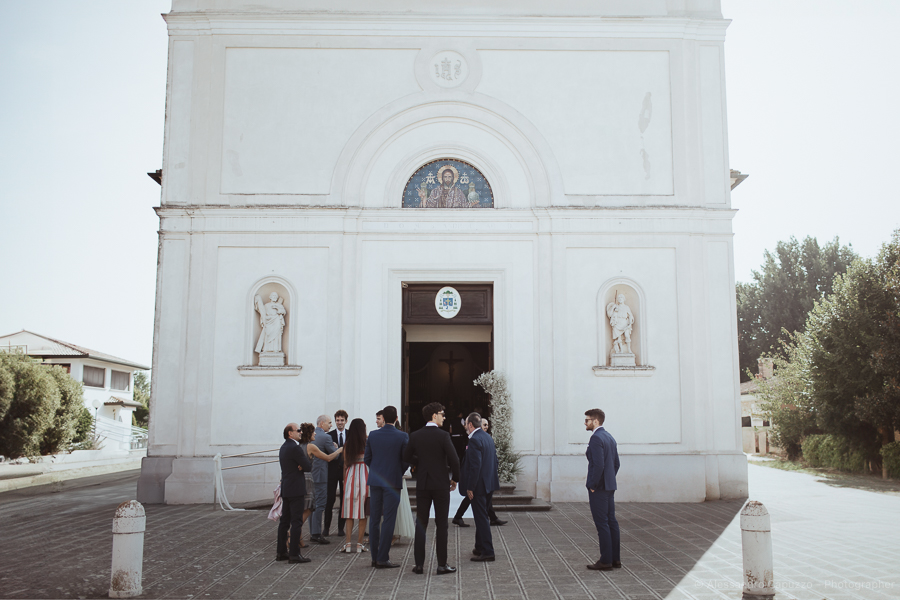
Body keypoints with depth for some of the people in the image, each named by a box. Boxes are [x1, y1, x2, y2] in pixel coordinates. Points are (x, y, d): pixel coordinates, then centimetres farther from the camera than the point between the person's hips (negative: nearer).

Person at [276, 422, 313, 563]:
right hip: (295, 488, -10)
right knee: (296, 522, -6)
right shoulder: (295, 448, -16)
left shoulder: (283, 447, 14)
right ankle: (294, 554, -4)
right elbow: (308, 467, -16)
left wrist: (300, 466, -2)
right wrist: (303, 465, 3)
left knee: (284, 521, 13)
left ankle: (281, 551, 19)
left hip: (285, 488, 10)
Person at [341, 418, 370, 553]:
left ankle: (348, 543, 2)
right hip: (365, 476, -2)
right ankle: (359, 544, 4)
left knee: (349, 512, 6)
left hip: (350, 476, 2)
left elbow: (345, 464, 8)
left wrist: (344, 482, 17)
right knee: (363, 512, 3)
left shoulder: (347, 445, 4)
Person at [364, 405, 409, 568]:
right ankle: (382, 559, -1)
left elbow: (367, 458, 5)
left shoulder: (372, 435, 1)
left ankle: (375, 557, 16)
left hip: (375, 481, 3)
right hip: (393, 481, -3)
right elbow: (406, 460, -4)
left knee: (374, 519, 11)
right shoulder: (402, 437, -8)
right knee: (388, 520, 0)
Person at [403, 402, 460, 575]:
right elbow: (454, 460, -14)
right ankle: (442, 564, 7)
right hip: (441, 484, -3)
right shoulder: (443, 435, -12)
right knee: (441, 524, 4)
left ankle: (419, 564, 9)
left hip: (422, 484, 4)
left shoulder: (415, 436, 0)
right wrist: (455, 479, 0)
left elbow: (406, 457, 6)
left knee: (421, 523, 8)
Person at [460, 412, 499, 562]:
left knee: (481, 518, -2)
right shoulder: (488, 437, 11)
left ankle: (487, 553, 2)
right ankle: (480, 547, 29)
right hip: (489, 484, 10)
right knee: (481, 517, 19)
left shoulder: (474, 440, -18)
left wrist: (470, 487, -18)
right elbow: (494, 459, 15)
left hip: (479, 485, -10)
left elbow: (475, 465, -23)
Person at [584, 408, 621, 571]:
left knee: (602, 523, -5)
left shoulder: (596, 438, -16)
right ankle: (615, 559, 16)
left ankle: (605, 561, -1)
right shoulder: (609, 437, 14)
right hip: (609, 487, 10)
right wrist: (609, 481, 19)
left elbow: (598, 465, -24)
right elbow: (616, 463, 18)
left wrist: (593, 485, -15)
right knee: (611, 521, 11)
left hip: (598, 488, -10)